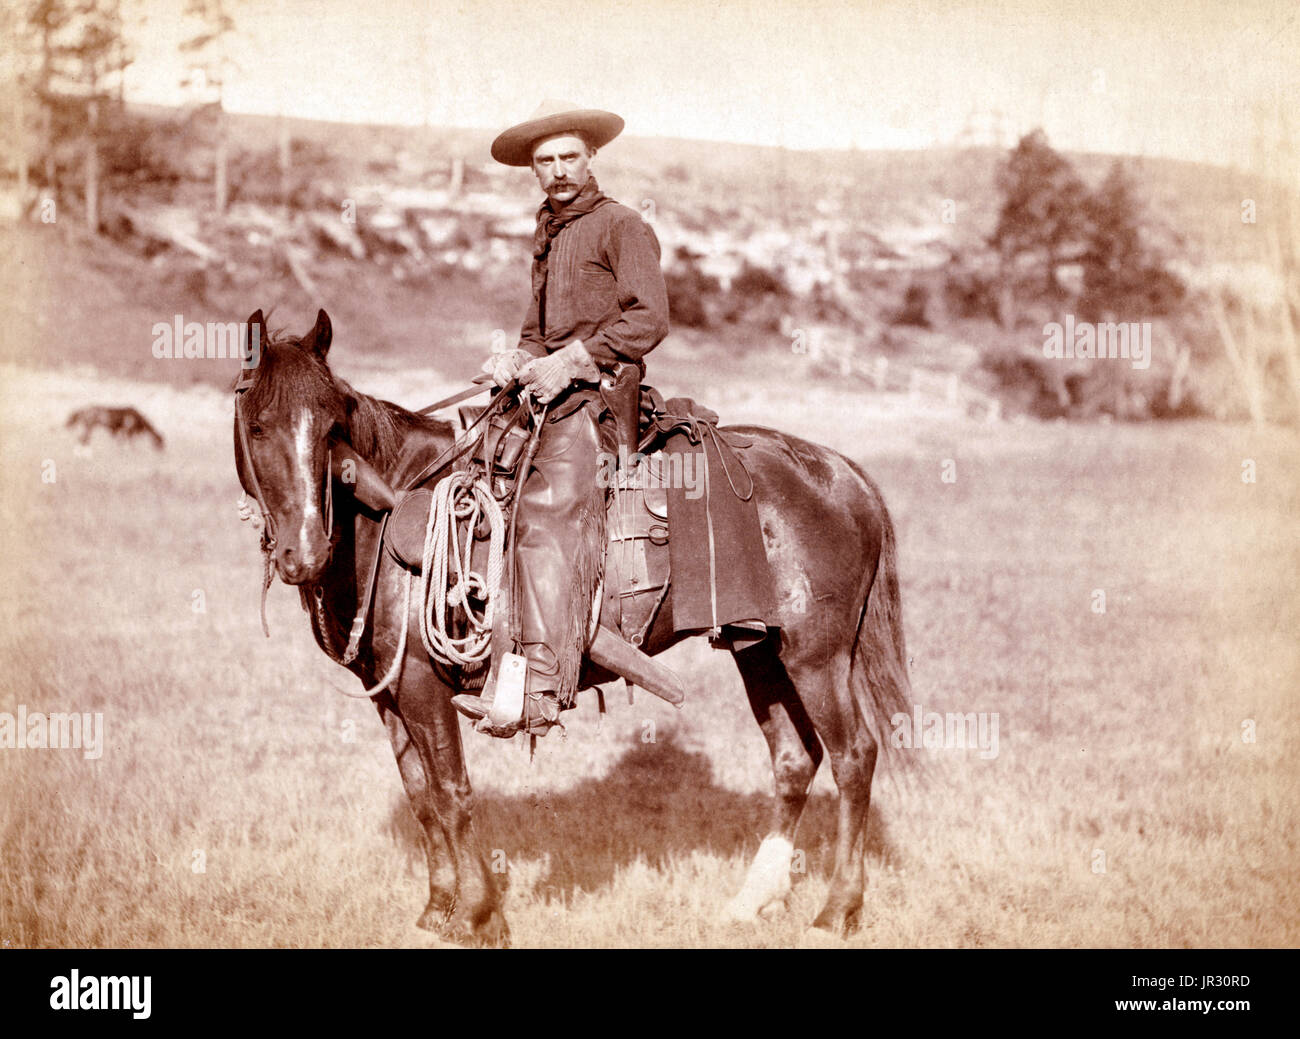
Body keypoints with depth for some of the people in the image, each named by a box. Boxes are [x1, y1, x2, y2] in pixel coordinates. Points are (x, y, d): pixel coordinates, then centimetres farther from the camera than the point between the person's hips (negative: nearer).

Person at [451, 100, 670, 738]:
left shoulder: (620, 227, -1)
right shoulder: (547, 236, 24)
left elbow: (649, 319, -12)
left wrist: (569, 363, -16)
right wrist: (517, 362, 8)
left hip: (598, 394, -9)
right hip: (549, 397, 9)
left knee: (546, 513, -25)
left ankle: (541, 692, -33)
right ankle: (504, 679, -11)